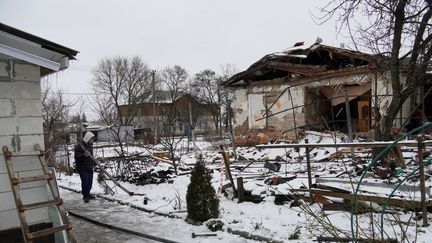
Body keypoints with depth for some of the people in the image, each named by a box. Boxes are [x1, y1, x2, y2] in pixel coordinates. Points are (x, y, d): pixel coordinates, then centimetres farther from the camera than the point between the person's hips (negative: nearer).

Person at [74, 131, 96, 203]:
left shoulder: (90, 146, 17)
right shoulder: (79, 146, -10)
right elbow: (76, 156, -17)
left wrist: (94, 162, 19)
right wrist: (84, 155, -32)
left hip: (90, 167, 8)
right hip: (82, 168, -8)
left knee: (90, 182, 9)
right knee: (85, 181, -12)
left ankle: (87, 194, 23)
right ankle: (85, 196, -3)